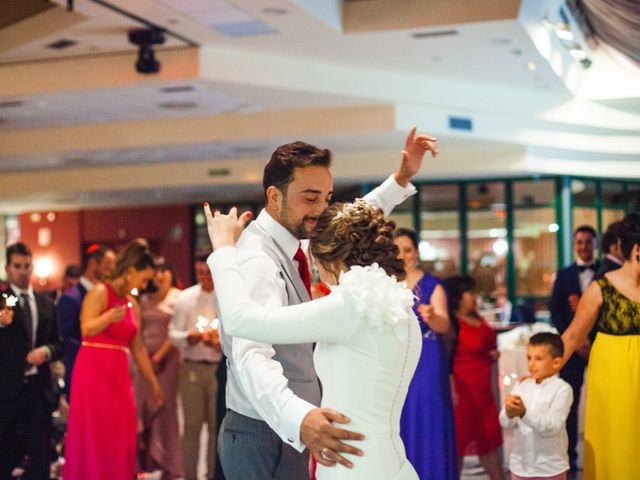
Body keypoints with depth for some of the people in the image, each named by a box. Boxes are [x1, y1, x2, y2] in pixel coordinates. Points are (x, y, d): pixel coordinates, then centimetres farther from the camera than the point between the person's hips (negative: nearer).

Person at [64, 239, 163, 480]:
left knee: (118, 440, 6)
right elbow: (87, 329, -22)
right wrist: (109, 317, -40)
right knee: (92, 439, -4)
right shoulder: (100, 292, -7)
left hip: (119, 377, 7)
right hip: (93, 372, -7)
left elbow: (138, 348, 19)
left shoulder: (133, 304, 15)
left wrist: (154, 382, 21)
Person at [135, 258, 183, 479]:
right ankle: (147, 459, 10)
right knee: (143, 407, 1)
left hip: (167, 359, -5)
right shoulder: (145, 300, 14)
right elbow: (139, 330, 14)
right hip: (145, 358, 5)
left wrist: (159, 357, -10)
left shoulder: (178, 298, -1)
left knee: (165, 408, -4)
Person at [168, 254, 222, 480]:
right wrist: (188, 337, -16)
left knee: (217, 426, 5)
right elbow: (173, 333, 3)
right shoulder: (185, 297, 5)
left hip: (220, 368, -1)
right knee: (192, 425, 6)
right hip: (192, 367, 1)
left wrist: (221, 342, -22)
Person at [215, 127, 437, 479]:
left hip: (283, 431, 9)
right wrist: (298, 417, -59)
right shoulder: (259, 262, -26)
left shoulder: (290, 242, 3)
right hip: (267, 439, -9)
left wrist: (402, 178, 11)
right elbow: (252, 357, -41)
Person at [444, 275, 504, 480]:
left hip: (483, 390, 9)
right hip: (463, 391, -8)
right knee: (458, 440, 3)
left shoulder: (477, 319, 9)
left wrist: (494, 354, 7)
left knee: (490, 439, 17)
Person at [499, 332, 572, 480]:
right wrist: (509, 413, -28)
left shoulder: (562, 389, -12)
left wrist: (524, 413, -33)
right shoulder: (521, 386, 1)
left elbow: (552, 426, -21)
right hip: (521, 464, 4)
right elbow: (505, 423, -5)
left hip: (550, 467, -4)